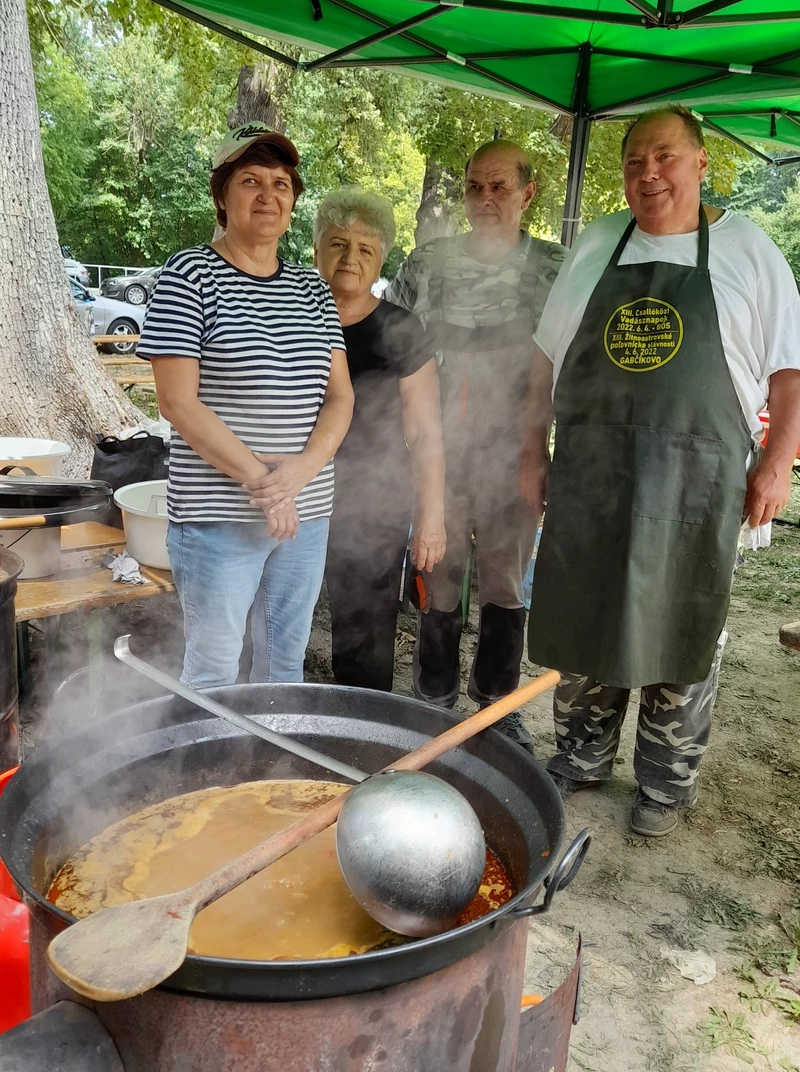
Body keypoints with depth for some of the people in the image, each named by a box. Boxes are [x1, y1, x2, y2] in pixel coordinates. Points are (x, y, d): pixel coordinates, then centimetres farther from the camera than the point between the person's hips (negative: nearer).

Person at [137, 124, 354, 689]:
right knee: (213, 669, 5)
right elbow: (178, 401, -12)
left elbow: (340, 396, 5)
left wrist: (300, 472, -13)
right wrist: (260, 479, -17)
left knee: (287, 659, 16)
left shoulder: (311, 289, 11)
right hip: (220, 513, -5)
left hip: (308, 510, 5)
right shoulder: (189, 275, -4)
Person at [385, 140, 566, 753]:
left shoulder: (556, 267, 2)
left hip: (515, 455, 0)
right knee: (439, 580, 8)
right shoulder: (429, 264, 3)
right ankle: (435, 700, 26)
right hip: (439, 453, 0)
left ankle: (498, 702, 30)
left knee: (507, 583, 11)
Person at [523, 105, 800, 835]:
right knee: (581, 619, 10)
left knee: (682, 634, 6)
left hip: (696, 480, -2)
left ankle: (666, 782, 24)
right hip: (588, 474, 3)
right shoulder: (596, 246, 12)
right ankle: (582, 759, 30)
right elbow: (547, 357, 13)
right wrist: (534, 447, 7)